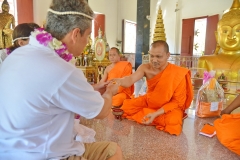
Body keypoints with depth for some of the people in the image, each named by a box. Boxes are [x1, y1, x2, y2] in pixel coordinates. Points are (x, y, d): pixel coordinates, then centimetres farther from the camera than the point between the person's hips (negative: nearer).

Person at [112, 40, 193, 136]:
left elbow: (178, 102, -19)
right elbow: (131, 79, -32)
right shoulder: (145, 68, -15)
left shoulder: (178, 74, -24)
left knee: (172, 122, -33)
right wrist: (119, 81, -57)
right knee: (126, 106, -9)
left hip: (171, 107, -3)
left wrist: (156, 113, -29)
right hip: (149, 102, 4)